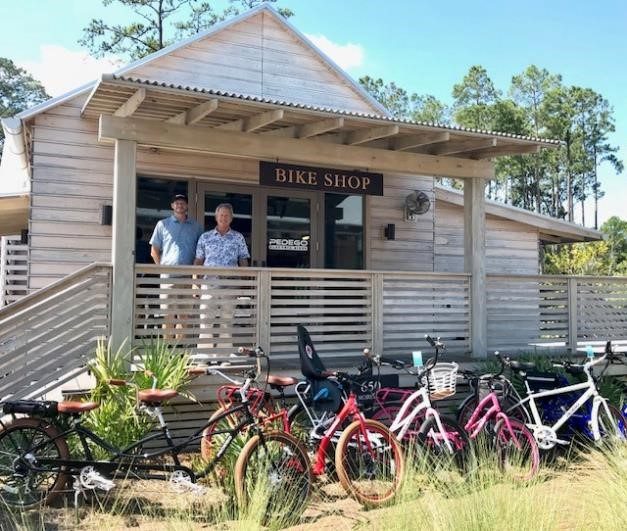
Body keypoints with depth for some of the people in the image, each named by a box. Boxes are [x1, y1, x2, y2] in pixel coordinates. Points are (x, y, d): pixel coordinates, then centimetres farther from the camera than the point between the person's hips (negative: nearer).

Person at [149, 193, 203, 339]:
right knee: (168, 314, -2)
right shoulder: (163, 224, 8)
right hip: (168, 276, -2)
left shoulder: (196, 226, 11)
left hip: (188, 276, 2)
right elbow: (154, 251, 9)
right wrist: (163, 267, 0)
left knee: (183, 314, 7)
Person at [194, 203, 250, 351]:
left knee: (227, 319, 5)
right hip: (210, 281, -1)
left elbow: (243, 261, 10)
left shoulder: (238, 238, 11)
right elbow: (198, 261, 10)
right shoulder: (205, 237, 10)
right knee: (206, 319, -4)